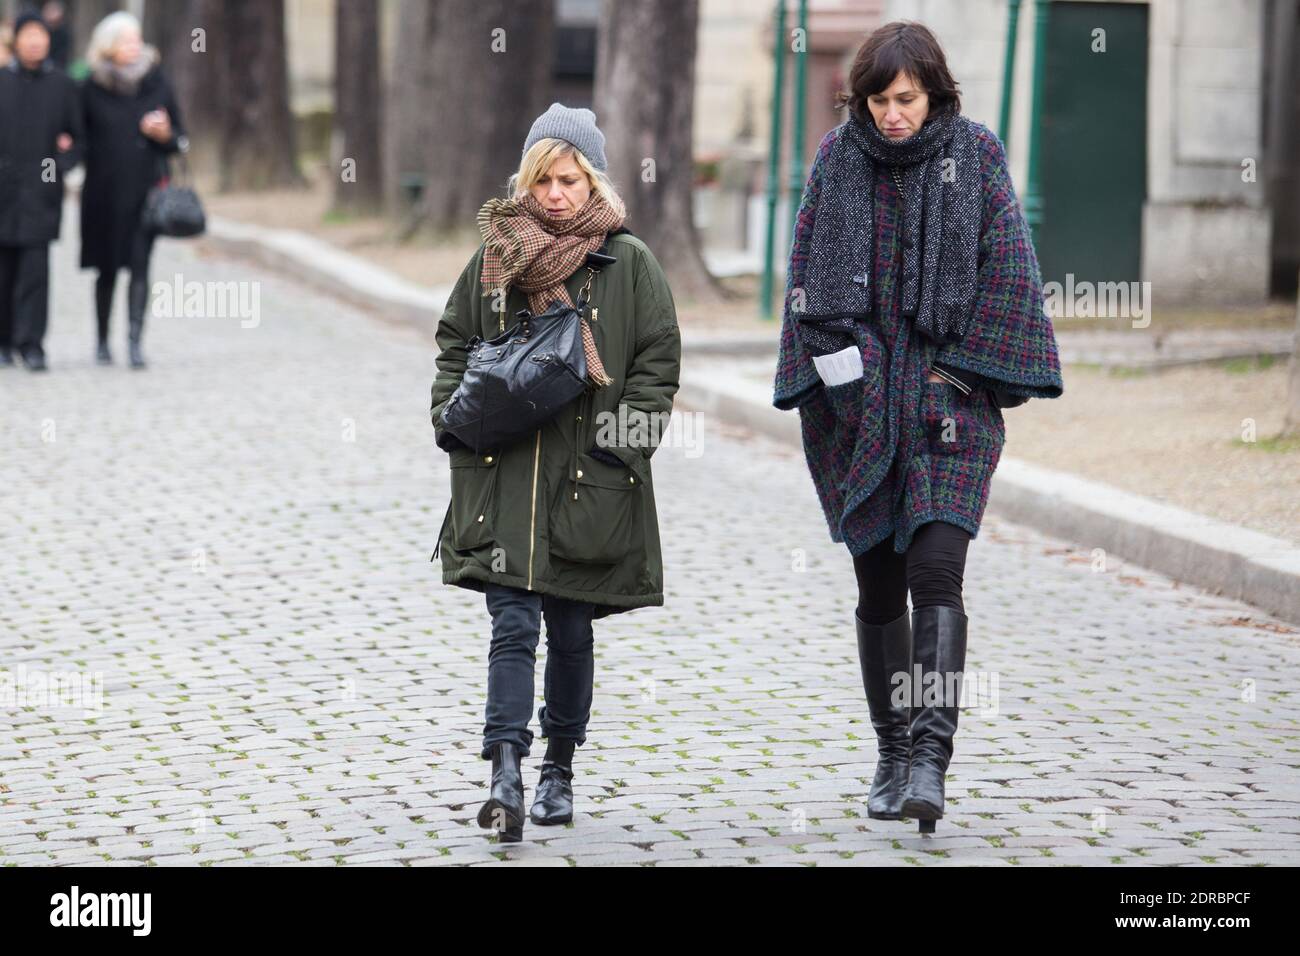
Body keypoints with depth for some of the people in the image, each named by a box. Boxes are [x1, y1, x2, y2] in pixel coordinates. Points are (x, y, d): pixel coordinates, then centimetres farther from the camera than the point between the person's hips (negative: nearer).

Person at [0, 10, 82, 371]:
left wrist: (61, 165, -6)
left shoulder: (63, 87, 7)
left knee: (35, 270, -10)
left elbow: (77, 139, 10)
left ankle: (32, 344, -9)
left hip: (41, 192, -1)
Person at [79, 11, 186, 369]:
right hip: (104, 190, 0)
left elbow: (180, 140, 9)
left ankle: (135, 340, -16)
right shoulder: (91, 89, 0)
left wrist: (165, 135, -12)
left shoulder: (157, 83, 3)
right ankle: (102, 340, 24)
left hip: (146, 189, 0)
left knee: (140, 265, -12)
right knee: (107, 269, 9)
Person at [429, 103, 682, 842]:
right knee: (513, 624, -9)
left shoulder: (630, 263, 0)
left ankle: (559, 770, 25)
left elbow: (658, 363, 1)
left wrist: (622, 443, -8)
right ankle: (507, 773, -15)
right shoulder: (497, 256, 6)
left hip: (588, 478, -1)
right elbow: (456, 343, 15)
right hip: (503, 476, 1)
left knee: (571, 630, 10)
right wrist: (451, 415, 0)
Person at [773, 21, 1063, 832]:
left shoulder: (976, 155, 0)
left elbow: (1006, 270, -1)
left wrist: (961, 371, -7)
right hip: (860, 398, 2)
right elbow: (808, 272, 6)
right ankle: (894, 755, 19)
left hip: (949, 398, -2)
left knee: (936, 571, -15)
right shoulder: (838, 159, 5)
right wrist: (836, 361, -4)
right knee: (879, 584, 7)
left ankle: (930, 759, -20)